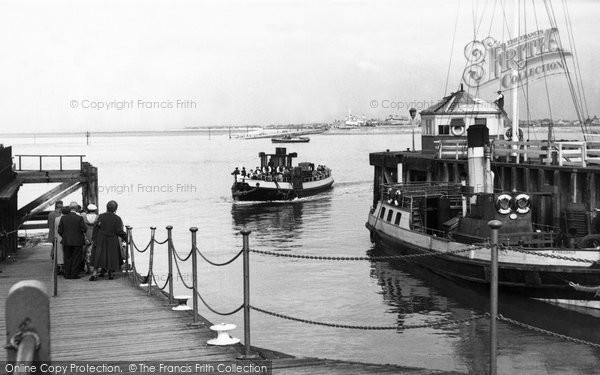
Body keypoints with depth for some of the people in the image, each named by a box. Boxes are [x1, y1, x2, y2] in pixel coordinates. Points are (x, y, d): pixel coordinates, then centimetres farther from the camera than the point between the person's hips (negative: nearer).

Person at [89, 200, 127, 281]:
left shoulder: (101, 216, -4)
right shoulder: (117, 218, -9)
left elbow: (96, 228, -5)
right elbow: (119, 231, -11)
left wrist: (94, 238, 0)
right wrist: (126, 237, 3)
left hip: (100, 241, 1)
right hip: (112, 241, -1)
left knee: (98, 256, 3)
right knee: (111, 256, 12)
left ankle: (95, 273, -8)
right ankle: (110, 274, 15)